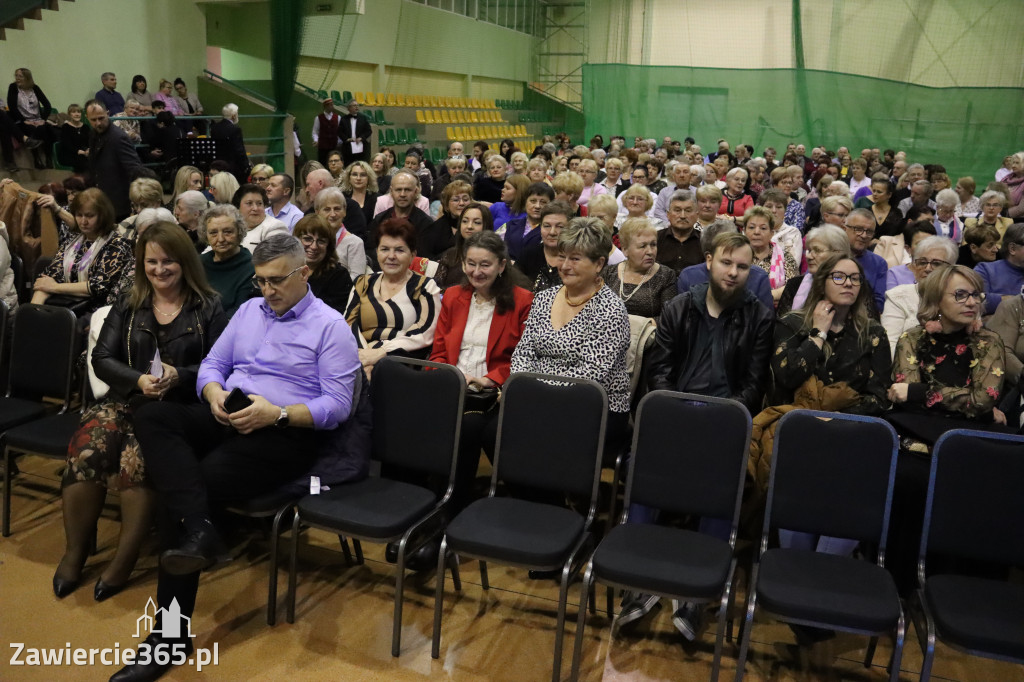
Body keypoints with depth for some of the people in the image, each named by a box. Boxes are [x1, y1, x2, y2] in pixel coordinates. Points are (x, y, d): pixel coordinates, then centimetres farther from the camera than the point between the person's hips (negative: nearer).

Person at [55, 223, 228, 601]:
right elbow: (102, 359, 7)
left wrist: (178, 376, -19)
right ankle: (74, 552, -5)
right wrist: (138, 379, -12)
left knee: (139, 456, -33)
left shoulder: (208, 308, 6)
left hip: (179, 407, -3)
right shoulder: (127, 306, 16)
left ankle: (124, 559, -15)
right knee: (87, 448, -27)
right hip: (126, 400, 3)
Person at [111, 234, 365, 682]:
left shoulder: (330, 326, -3)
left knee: (201, 482, -25)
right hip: (227, 420, 7)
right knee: (152, 416, -20)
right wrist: (215, 394, -7)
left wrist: (276, 413, -20)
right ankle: (197, 532, -36)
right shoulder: (249, 310, 18)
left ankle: (170, 631, -14)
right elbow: (212, 364, 17)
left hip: (285, 433, -6)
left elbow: (338, 405, -8)